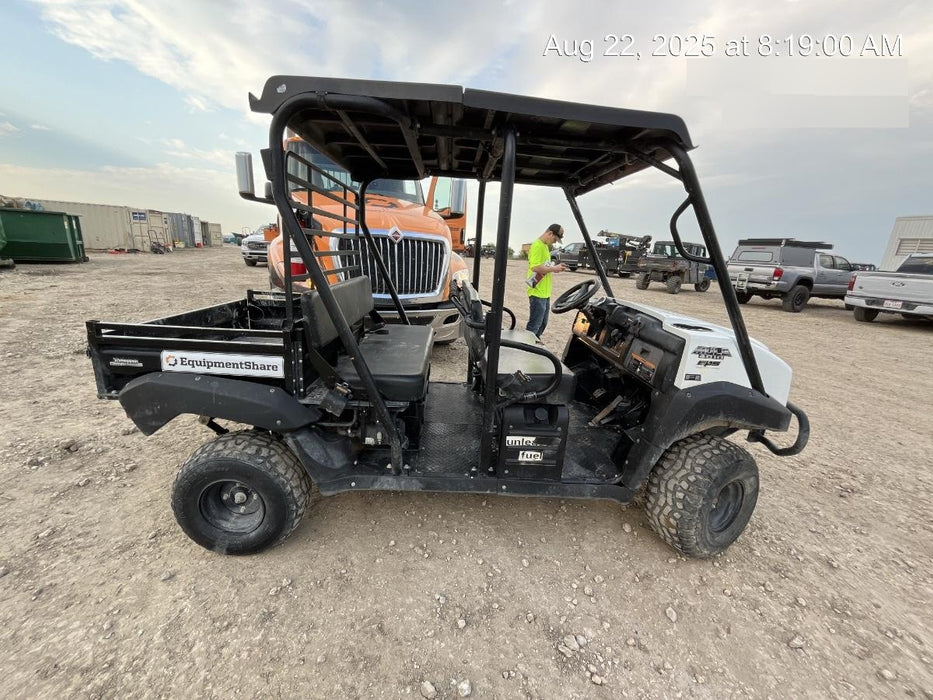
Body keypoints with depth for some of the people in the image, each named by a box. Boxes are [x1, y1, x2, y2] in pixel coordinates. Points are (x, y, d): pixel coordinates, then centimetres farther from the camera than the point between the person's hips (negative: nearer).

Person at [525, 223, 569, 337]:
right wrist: (554, 269, -14)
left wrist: (556, 267, 7)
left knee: (542, 324, 18)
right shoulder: (537, 245, -14)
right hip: (537, 293, -10)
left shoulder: (545, 246, 17)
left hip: (545, 293, 10)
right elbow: (535, 267, -24)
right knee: (534, 325, -3)